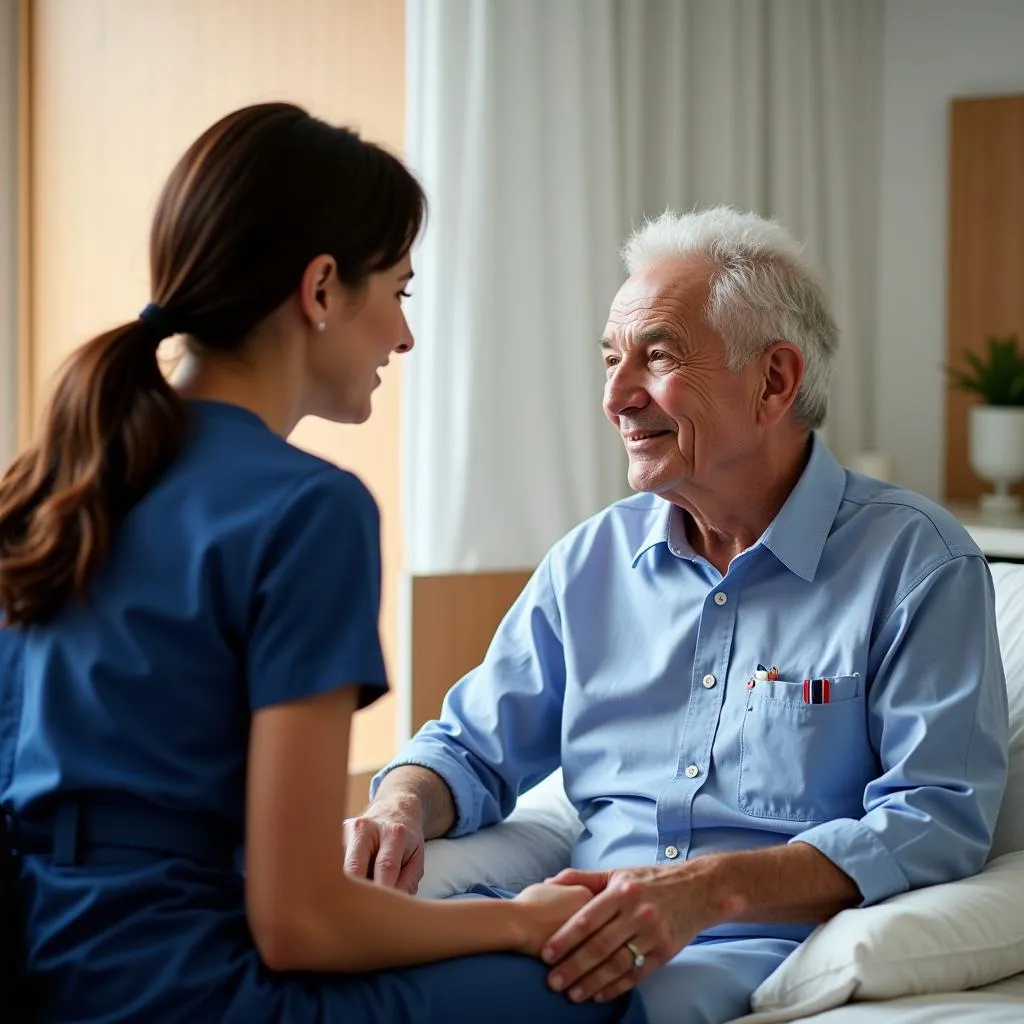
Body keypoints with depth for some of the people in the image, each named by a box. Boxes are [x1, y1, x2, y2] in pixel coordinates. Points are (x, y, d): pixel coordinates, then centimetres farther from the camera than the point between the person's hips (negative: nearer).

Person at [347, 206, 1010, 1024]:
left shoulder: (918, 560, -1)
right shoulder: (592, 559, 17)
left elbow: (941, 816, -10)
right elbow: (474, 747, 21)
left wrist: (714, 888, -24)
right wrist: (401, 810, -5)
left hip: (762, 948, -5)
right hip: (587, 931, 5)